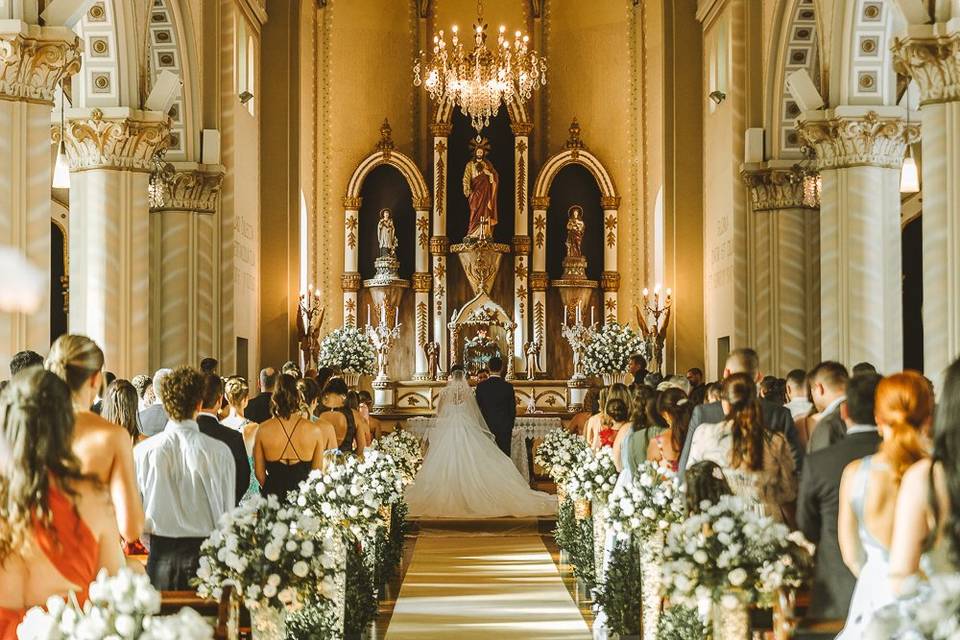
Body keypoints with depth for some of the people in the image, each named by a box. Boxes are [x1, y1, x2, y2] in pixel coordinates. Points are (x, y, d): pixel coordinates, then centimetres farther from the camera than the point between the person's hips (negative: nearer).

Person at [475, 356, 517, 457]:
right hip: (504, 428, 0)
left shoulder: (481, 386, -2)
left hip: (486, 426, 0)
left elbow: (477, 407, 5)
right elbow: (512, 409, 3)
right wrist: (510, 427, 15)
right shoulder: (508, 386, -3)